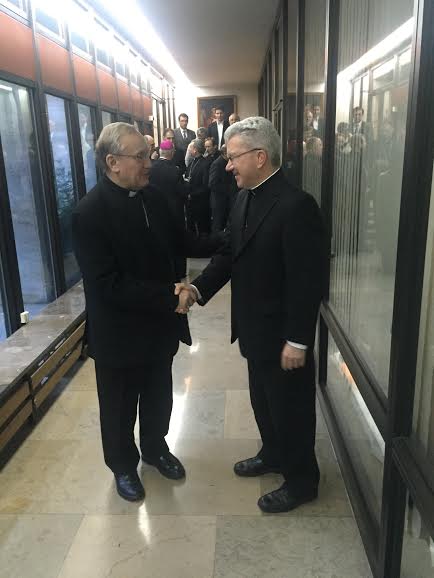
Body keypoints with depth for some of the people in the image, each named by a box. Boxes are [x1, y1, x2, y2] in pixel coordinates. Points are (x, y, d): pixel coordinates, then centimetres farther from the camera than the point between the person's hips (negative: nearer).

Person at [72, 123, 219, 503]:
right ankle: (123, 465, 41)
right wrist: (168, 297, -27)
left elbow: (178, 242, 10)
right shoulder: (90, 212, -22)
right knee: (120, 406, 17)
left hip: (159, 323, 6)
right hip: (119, 332, -6)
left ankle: (155, 447, 49)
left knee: (159, 395, 24)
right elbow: (107, 284, -26)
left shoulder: (153, 197, -1)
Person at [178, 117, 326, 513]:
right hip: (255, 328, 8)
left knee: (290, 406, 11)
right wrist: (197, 288, -7)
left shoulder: (296, 205, -22)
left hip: (282, 334, -8)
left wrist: (297, 340, -20)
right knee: (263, 399, 25)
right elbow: (230, 255, 8)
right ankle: (273, 454, 49)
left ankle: (301, 481, 33)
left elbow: (307, 280, -22)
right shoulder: (245, 199, 4)